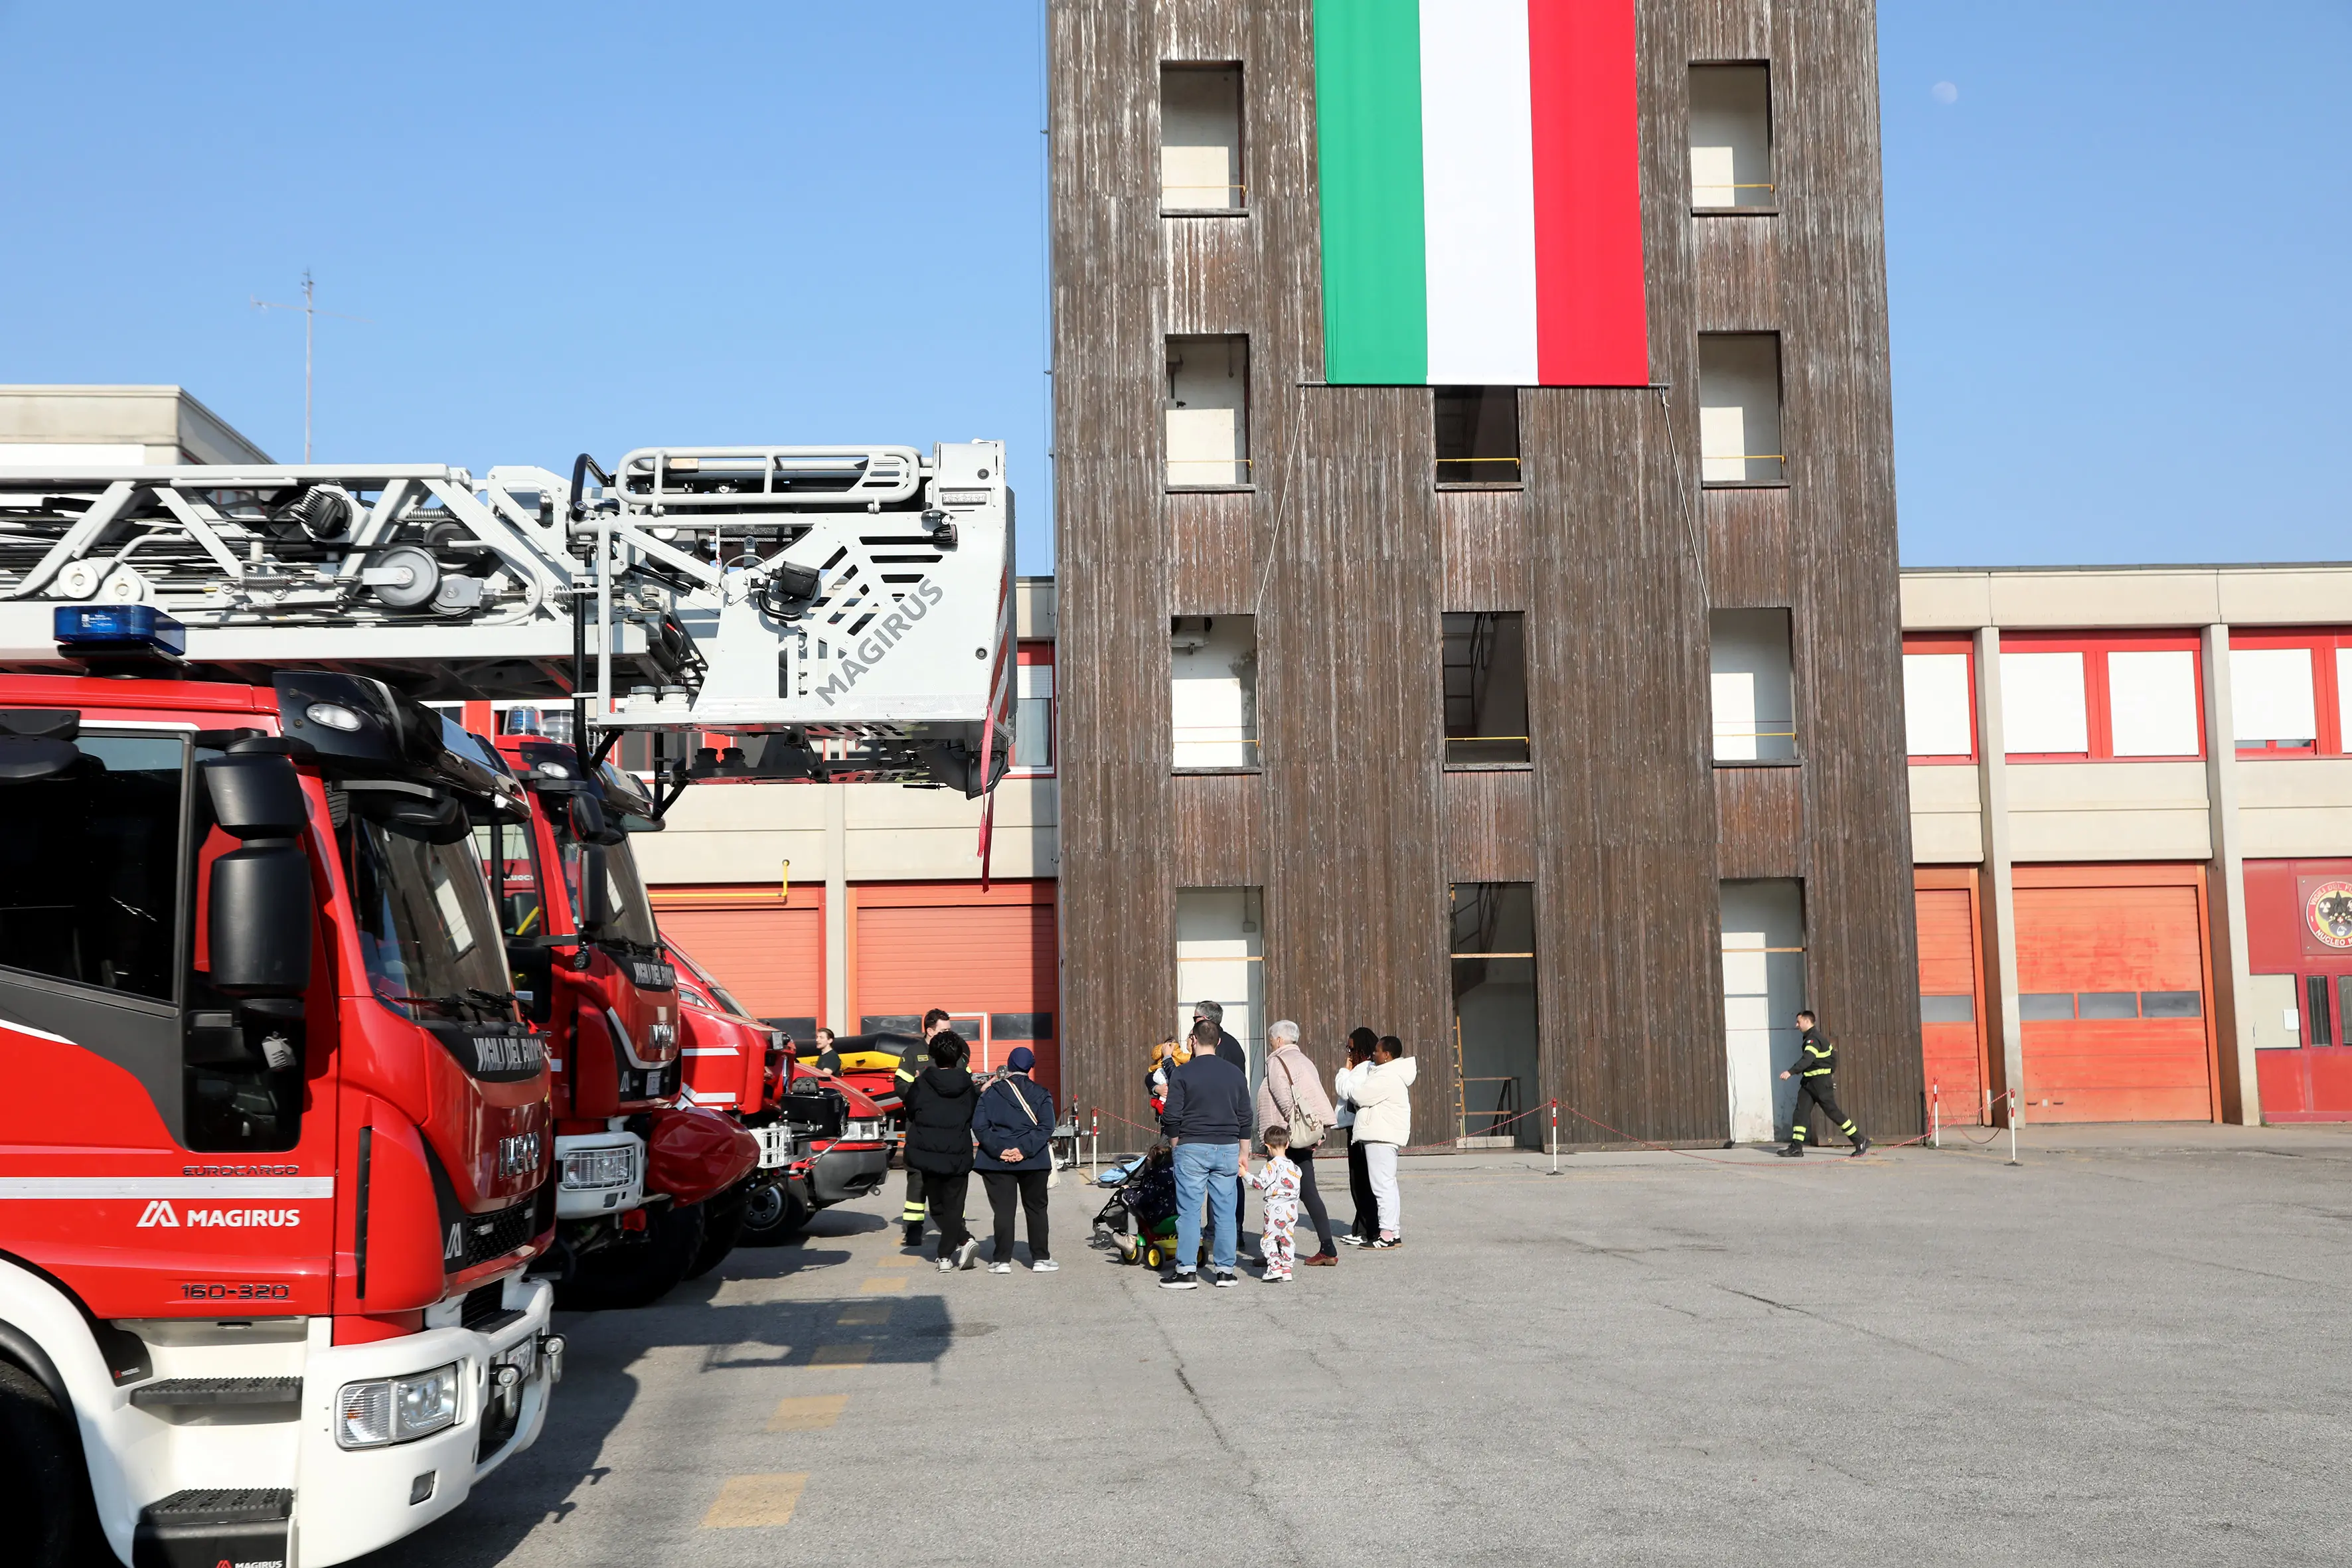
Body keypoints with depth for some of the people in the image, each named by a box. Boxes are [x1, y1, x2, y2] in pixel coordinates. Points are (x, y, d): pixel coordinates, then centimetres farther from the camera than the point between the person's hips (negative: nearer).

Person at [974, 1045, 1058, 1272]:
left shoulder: (990, 1093, 3)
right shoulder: (1041, 1094, 0)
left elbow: (980, 1126, -6)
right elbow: (1045, 1128, -10)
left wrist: (999, 1150, -11)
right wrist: (1025, 1150, -13)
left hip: (997, 1161, 0)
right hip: (1033, 1161, 0)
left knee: (1003, 1209, 4)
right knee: (1036, 1209, 11)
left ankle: (1002, 1260, 2)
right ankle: (1040, 1258, 11)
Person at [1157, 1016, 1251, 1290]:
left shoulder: (1182, 1073, -5)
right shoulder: (1235, 1074, 7)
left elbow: (1171, 1117, -7)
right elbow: (1245, 1118, 11)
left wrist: (1177, 1145, 8)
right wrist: (1241, 1153, 19)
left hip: (1192, 1148, -3)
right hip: (1227, 1148, 3)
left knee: (1189, 1211, 0)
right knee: (1225, 1211, 7)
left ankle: (1186, 1271, 0)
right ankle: (1225, 1270, 9)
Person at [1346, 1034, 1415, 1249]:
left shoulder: (1387, 1078, -18)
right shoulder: (1392, 1074, 17)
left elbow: (1360, 1095, -18)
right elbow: (1369, 1096, 22)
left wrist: (1351, 1087, 1)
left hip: (1381, 1137, -12)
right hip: (1384, 1135, 12)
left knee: (1382, 1185, -10)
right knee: (1388, 1184, 14)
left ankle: (1388, 1234, -10)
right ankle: (1394, 1233, 18)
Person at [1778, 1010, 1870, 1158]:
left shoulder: (1814, 1039, -16)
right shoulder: (1809, 1038, 16)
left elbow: (1807, 1059, -32)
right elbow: (1833, 1054, 25)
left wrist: (1791, 1072, -41)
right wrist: (1831, 1072, 28)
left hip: (1821, 1081, -10)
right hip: (1809, 1081, 10)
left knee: (1832, 1111, -6)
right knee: (1800, 1111, 1)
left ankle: (1860, 1141, 2)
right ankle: (1796, 1147, -2)